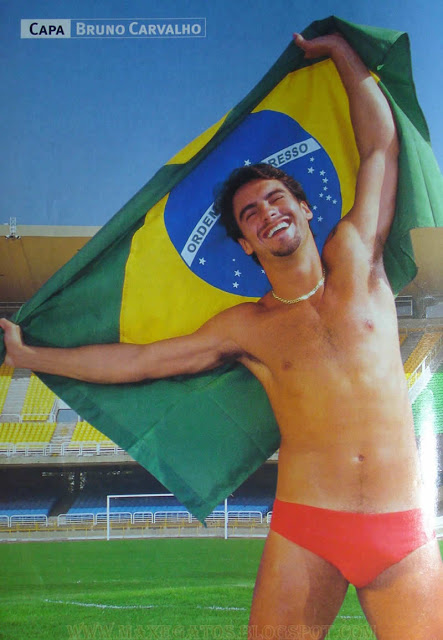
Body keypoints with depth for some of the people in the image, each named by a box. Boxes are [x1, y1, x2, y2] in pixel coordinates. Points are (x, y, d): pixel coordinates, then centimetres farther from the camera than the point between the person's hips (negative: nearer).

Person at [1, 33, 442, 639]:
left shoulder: (355, 262, 7)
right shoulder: (248, 327, 8)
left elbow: (381, 145, 13)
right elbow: (136, 360, 13)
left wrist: (341, 51, 22)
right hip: (305, 535, 0)